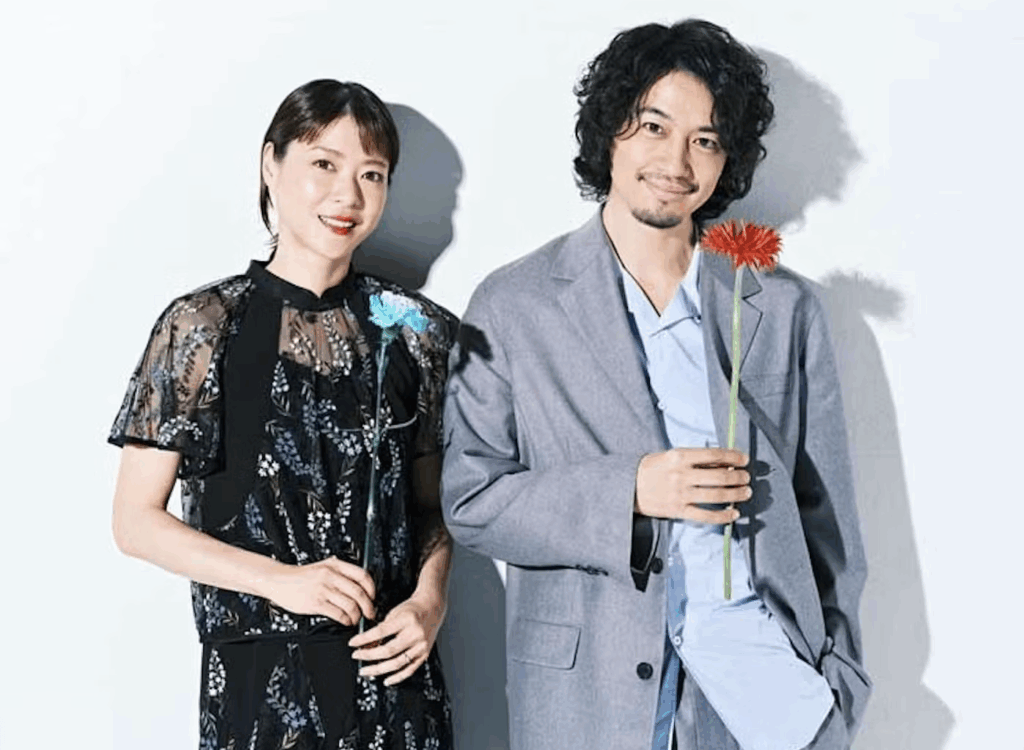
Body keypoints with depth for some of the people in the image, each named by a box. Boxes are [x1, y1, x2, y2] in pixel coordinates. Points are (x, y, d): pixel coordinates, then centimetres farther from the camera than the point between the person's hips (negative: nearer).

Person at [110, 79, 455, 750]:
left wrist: (430, 600, -7)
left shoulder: (413, 328, 2)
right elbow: (137, 521, -5)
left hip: (393, 668, 3)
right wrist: (279, 580, -15)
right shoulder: (205, 325, -7)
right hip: (260, 675, -3)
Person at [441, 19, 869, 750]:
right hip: (585, 689, -1)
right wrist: (627, 492, -18)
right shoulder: (514, 306, -2)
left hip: (763, 671, 2)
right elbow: (469, 500, -5)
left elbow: (827, 513, 7)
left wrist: (841, 677, 5)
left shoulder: (785, 308, 4)